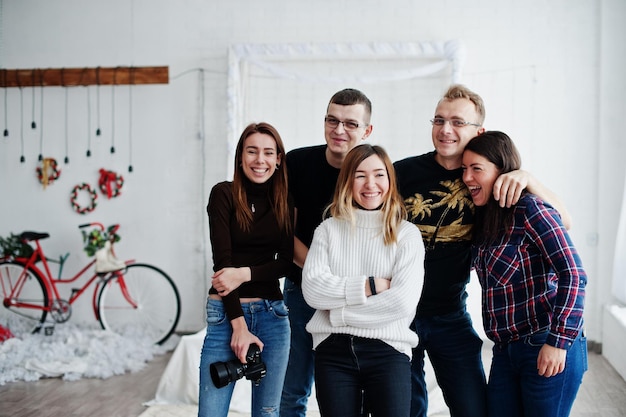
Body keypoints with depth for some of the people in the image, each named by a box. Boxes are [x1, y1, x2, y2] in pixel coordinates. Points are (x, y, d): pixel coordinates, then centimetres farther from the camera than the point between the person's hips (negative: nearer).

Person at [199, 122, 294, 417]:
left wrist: (246, 273, -15)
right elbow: (222, 261, -9)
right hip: (226, 312, -3)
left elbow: (286, 261, 3)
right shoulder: (224, 194, -4)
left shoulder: (285, 201, 7)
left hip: (273, 314, 3)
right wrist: (239, 324, -14)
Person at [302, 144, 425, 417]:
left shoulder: (407, 234, 2)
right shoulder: (329, 229, 7)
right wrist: (370, 285, -12)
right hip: (333, 350, 2)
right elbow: (312, 289, -6)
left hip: (388, 350, -1)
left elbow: (403, 301, -11)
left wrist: (339, 312, -9)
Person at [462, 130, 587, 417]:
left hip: (547, 350, -7)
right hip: (506, 351, 7)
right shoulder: (483, 218, 10)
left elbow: (573, 274, -17)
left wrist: (558, 342, -20)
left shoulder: (530, 210, -13)